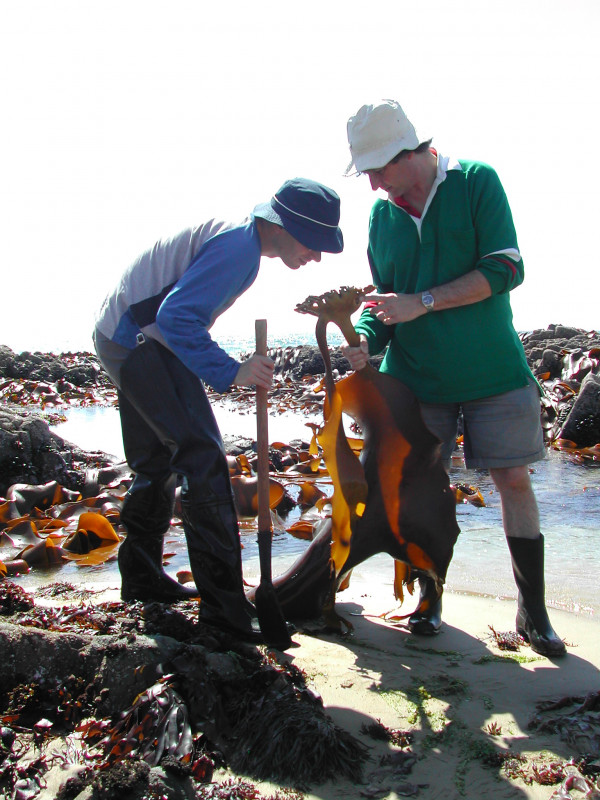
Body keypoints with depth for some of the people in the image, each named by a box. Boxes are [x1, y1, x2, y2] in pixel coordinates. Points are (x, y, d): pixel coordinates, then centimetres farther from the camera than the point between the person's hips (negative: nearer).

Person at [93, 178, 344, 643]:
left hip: (124, 341, 11)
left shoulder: (237, 239, 12)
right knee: (203, 462, -12)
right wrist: (230, 372, -28)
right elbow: (177, 315, -28)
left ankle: (141, 577, 31)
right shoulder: (241, 245, -20)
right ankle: (223, 604, -6)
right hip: (141, 345, -11)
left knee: (158, 463, 18)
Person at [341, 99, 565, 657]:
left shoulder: (476, 182, -5)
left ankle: (533, 611, 16)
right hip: (417, 375, 3)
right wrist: (367, 338, -11)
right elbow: (384, 296, 10)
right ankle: (430, 596, 25)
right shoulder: (381, 214, 6)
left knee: (513, 478, 0)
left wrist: (423, 303, -19)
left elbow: (504, 270, -14)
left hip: (492, 369, -3)